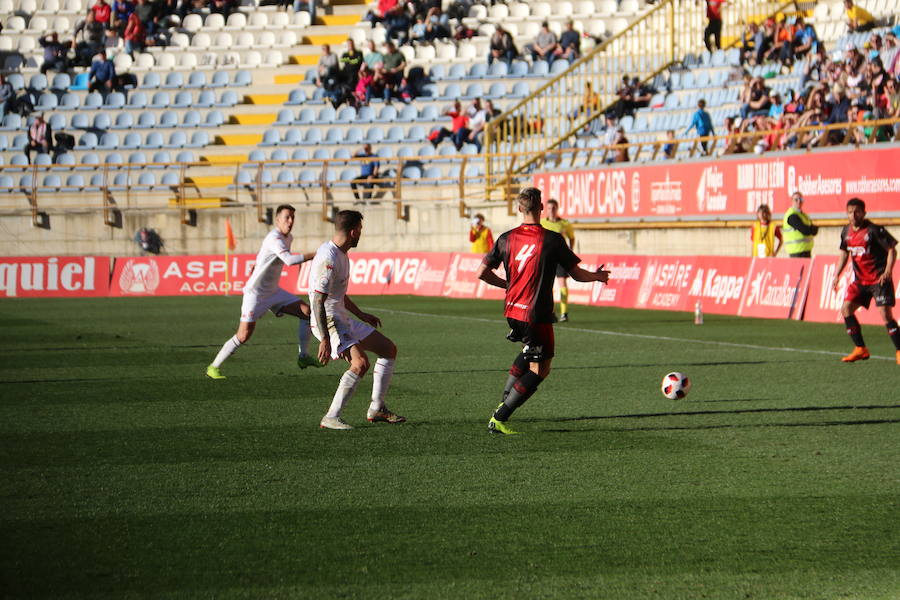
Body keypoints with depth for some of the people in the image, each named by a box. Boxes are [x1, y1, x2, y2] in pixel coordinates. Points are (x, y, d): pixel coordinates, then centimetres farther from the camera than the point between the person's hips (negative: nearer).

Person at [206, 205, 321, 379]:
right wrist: (314, 255, -39)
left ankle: (304, 356, 9)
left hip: (274, 292, 9)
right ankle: (213, 367, 2)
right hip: (255, 293, -9)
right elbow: (290, 260, -40)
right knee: (244, 335, -12)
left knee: (307, 312, 0)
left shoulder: (288, 238, 7)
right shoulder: (274, 239, -24)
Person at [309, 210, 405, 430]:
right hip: (328, 323, -11)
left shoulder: (341, 254, 12)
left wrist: (361, 315, 33)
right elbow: (318, 302, -26)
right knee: (361, 363, -27)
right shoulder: (328, 259, -22)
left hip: (344, 320, 11)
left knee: (389, 349, 13)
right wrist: (325, 340, -29)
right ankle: (331, 418, -21)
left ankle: (377, 409, 17)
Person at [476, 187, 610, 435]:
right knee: (539, 369, 3)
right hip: (537, 313, -6)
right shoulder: (552, 240, -12)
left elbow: (482, 273, 6)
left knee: (530, 351, 31)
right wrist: (598, 276, 15)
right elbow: (577, 274, -6)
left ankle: (504, 400, 22)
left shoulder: (506, 239, 0)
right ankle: (499, 419, -5)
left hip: (512, 310, 6)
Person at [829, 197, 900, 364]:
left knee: (885, 314, -15)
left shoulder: (874, 230, -14)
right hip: (860, 280, 7)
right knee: (846, 309, -1)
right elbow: (844, 253, 19)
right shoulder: (846, 232, 6)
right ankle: (860, 349, 8)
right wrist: (836, 276, 13)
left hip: (879, 279, -7)